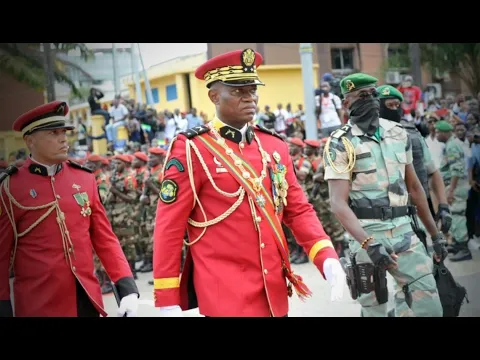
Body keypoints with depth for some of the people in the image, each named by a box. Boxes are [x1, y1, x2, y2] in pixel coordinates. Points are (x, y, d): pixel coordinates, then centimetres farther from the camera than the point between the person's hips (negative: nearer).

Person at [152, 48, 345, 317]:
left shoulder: (275, 146, 7)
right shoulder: (191, 149, -9)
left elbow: (298, 210, 10)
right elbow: (169, 227, -8)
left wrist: (327, 258, -6)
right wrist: (167, 302, -9)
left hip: (274, 294, 6)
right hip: (225, 298, -5)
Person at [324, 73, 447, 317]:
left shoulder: (398, 133, 9)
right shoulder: (340, 143, -8)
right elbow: (338, 203, -17)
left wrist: (435, 233, 17)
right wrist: (367, 243, -30)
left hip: (403, 231, 5)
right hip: (367, 234, -4)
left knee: (428, 306, -1)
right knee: (375, 307, 5)